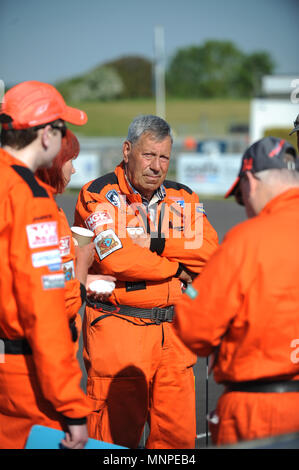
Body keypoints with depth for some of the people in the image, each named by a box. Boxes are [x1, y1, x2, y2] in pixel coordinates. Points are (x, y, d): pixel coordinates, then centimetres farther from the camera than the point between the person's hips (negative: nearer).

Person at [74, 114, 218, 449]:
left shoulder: (182, 198, 13)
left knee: (179, 434, 7)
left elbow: (207, 249, -3)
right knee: (116, 435, -1)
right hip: (117, 330, -5)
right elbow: (114, 258, -17)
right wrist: (176, 267, -6)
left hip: (173, 330, 5)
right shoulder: (98, 195, -4)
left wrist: (154, 243, -15)